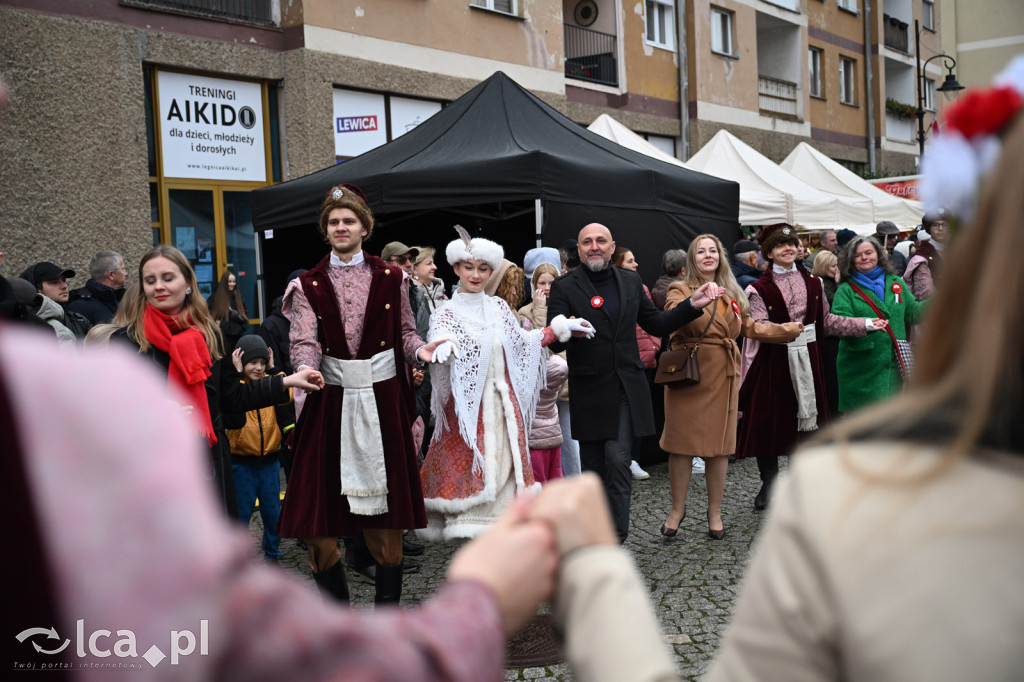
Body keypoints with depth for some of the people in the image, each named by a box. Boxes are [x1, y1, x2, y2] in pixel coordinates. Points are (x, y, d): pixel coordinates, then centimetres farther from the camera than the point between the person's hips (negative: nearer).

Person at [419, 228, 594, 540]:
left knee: (503, 464, 5)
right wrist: (443, 345, -45)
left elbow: (521, 341, 20)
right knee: (469, 467, -7)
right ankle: (471, 530, -1)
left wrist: (560, 328, 18)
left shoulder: (498, 307, 11)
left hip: (503, 404, 5)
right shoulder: (448, 312, -3)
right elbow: (440, 338, -22)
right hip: (468, 405, -5)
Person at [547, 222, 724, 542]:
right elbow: (554, 342, -9)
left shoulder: (631, 281, 10)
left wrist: (692, 305, 8)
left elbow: (656, 324, 19)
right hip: (589, 390, -2)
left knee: (617, 462, -6)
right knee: (593, 467, 8)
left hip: (626, 389, 2)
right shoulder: (564, 287, -3)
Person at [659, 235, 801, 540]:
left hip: (723, 376, 4)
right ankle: (677, 509, 14)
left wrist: (787, 330, 29)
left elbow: (749, 327, 27)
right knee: (682, 442, -1)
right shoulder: (681, 290, 1)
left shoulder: (732, 294, 18)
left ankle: (715, 512, 18)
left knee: (719, 445, 5)